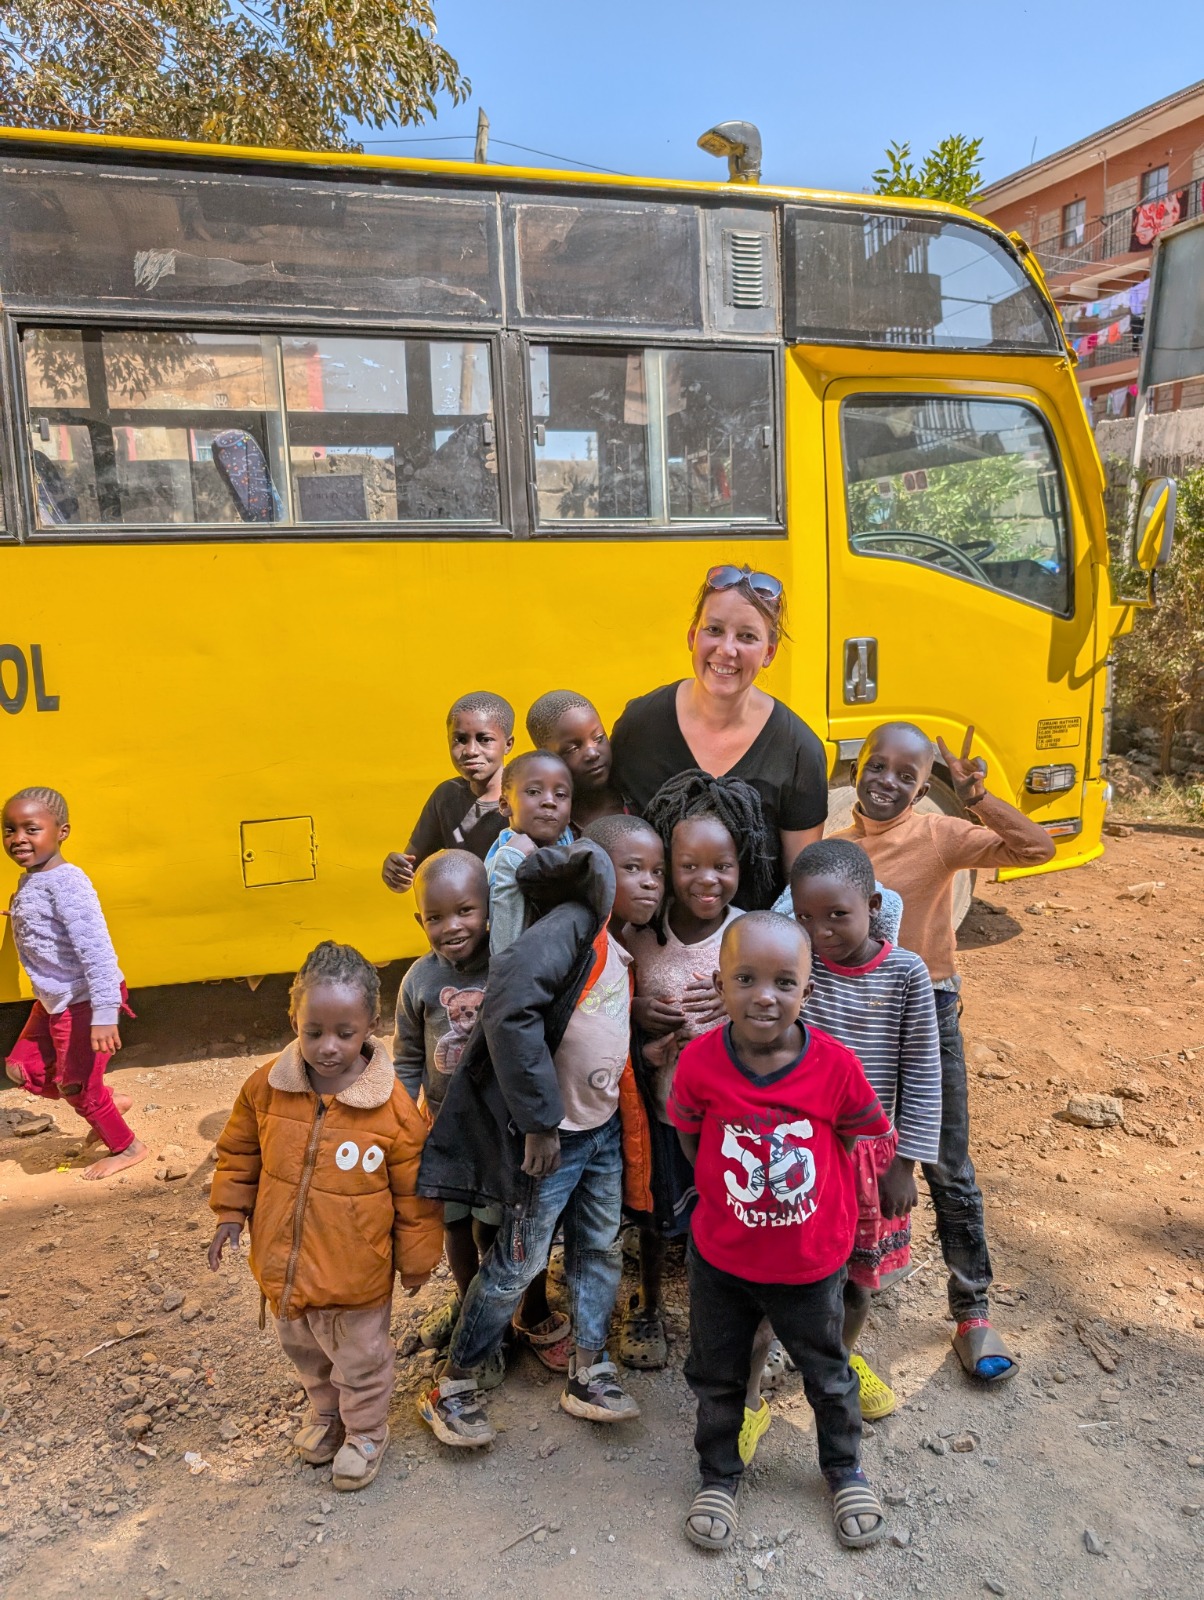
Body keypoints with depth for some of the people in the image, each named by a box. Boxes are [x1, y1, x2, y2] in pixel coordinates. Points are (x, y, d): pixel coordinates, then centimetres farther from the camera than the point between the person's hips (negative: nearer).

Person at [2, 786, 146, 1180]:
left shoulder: (65, 883, -25)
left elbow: (96, 949, -30)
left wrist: (104, 1014, -32)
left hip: (82, 1003, -9)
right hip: (53, 1001, 9)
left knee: (76, 1086, 6)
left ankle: (128, 1147, 30)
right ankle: (110, 1102, 32)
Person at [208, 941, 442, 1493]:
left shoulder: (393, 1107, -24)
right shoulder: (266, 1086, -14)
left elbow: (414, 1194, -12)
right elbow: (238, 1152, 5)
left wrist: (416, 1260, -4)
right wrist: (231, 1214, 1)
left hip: (356, 1276, -4)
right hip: (283, 1263, 4)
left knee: (360, 1361, 19)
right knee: (303, 1350, 29)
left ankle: (365, 1432, 48)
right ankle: (324, 1412, 58)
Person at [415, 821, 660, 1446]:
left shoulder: (623, 947, 3)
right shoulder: (573, 924, -24)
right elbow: (510, 1006, -36)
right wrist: (539, 1120, -29)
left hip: (605, 1127, 8)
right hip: (554, 1135, -7)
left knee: (601, 1252, 18)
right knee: (518, 1264, 7)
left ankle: (588, 1373, 36)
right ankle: (451, 1386, 27)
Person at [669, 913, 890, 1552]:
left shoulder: (835, 1066, -25)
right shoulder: (700, 1062, -23)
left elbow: (861, 1139, -6)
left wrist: (825, 1207, 0)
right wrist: (727, 1197, 0)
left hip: (811, 1261, 0)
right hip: (720, 1258, 0)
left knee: (828, 1374, 25)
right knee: (717, 1375, 23)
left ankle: (845, 1469, 53)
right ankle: (718, 1475, 49)